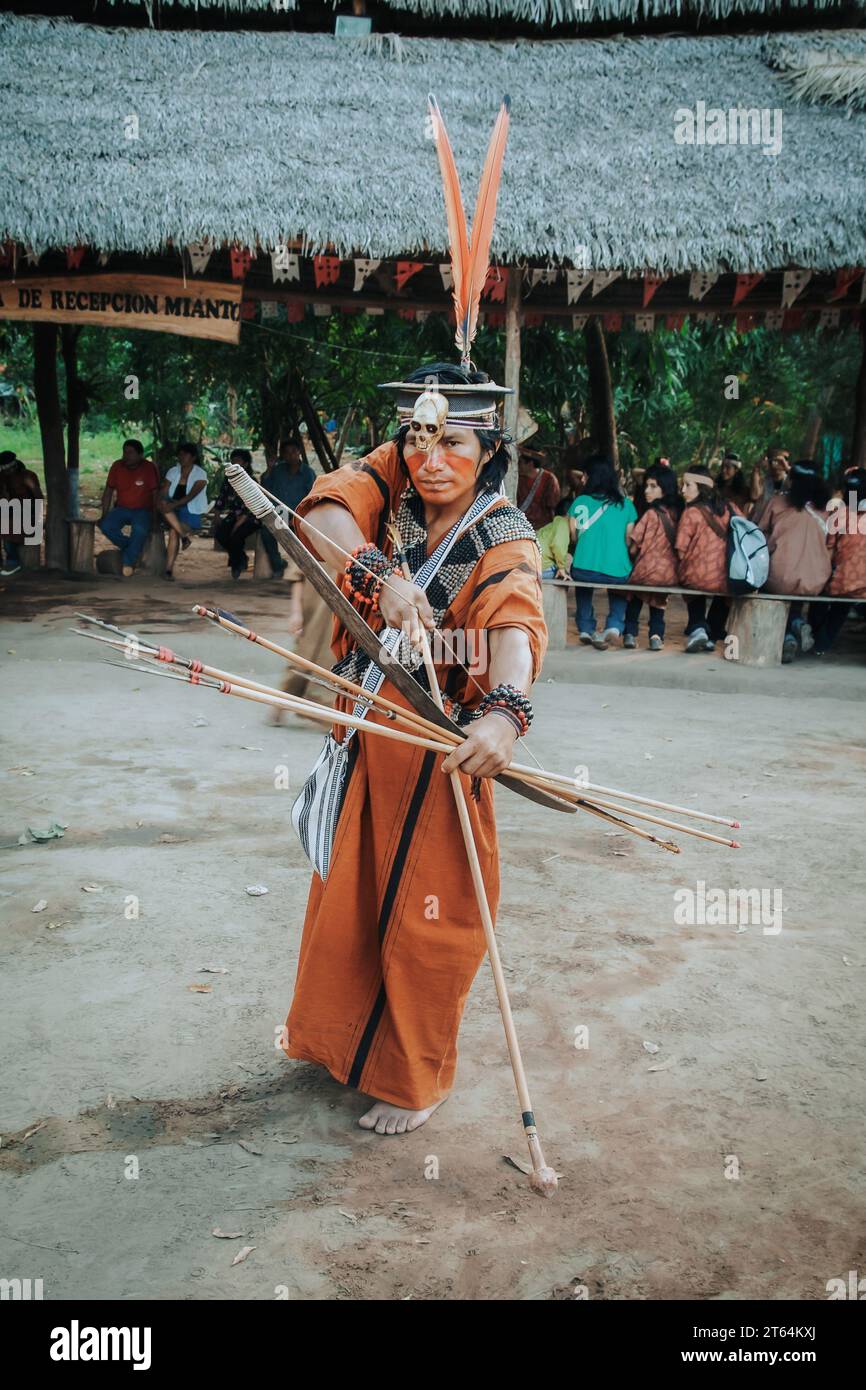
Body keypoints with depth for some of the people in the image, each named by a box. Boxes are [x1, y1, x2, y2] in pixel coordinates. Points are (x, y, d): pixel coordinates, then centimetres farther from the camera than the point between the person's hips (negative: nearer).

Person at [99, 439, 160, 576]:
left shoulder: (150, 468, -9)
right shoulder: (117, 466, -1)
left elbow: (155, 494, -6)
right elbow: (108, 491, 6)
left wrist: (154, 518, -13)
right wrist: (104, 515, 0)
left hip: (142, 510, -3)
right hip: (121, 508, 3)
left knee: (140, 530, -36)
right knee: (106, 526, -26)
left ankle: (128, 562, -18)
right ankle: (132, 548, -5)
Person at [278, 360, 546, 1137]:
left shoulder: (505, 539, -18)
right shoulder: (389, 476, -6)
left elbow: (513, 623, -37)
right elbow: (323, 509, -23)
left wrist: (504, 711, -58)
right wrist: (380, 577, -41)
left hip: (438, 743, -5)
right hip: (363, 724, 5)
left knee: (423, 909, 5)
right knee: (346, 888, 21)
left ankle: (415, 1078, 28)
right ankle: (332, 1033, 46)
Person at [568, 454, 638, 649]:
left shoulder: (580, 502, 1)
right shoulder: (626, 505, 3)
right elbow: (629, 541, 7)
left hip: (583, 572, 0)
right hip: (617, 574, 0)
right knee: (618, 591, 31)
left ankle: (586, 629, 28)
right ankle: (615, 626, 6)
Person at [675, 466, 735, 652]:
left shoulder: (691, 512, -5)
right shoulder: (728, 508, 7)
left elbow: (681, 551, -4)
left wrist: (685, 570, 15)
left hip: (698, 577, -3)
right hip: (727, 580, 3)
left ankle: (697, 627, 14)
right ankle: (712, 637, 36)